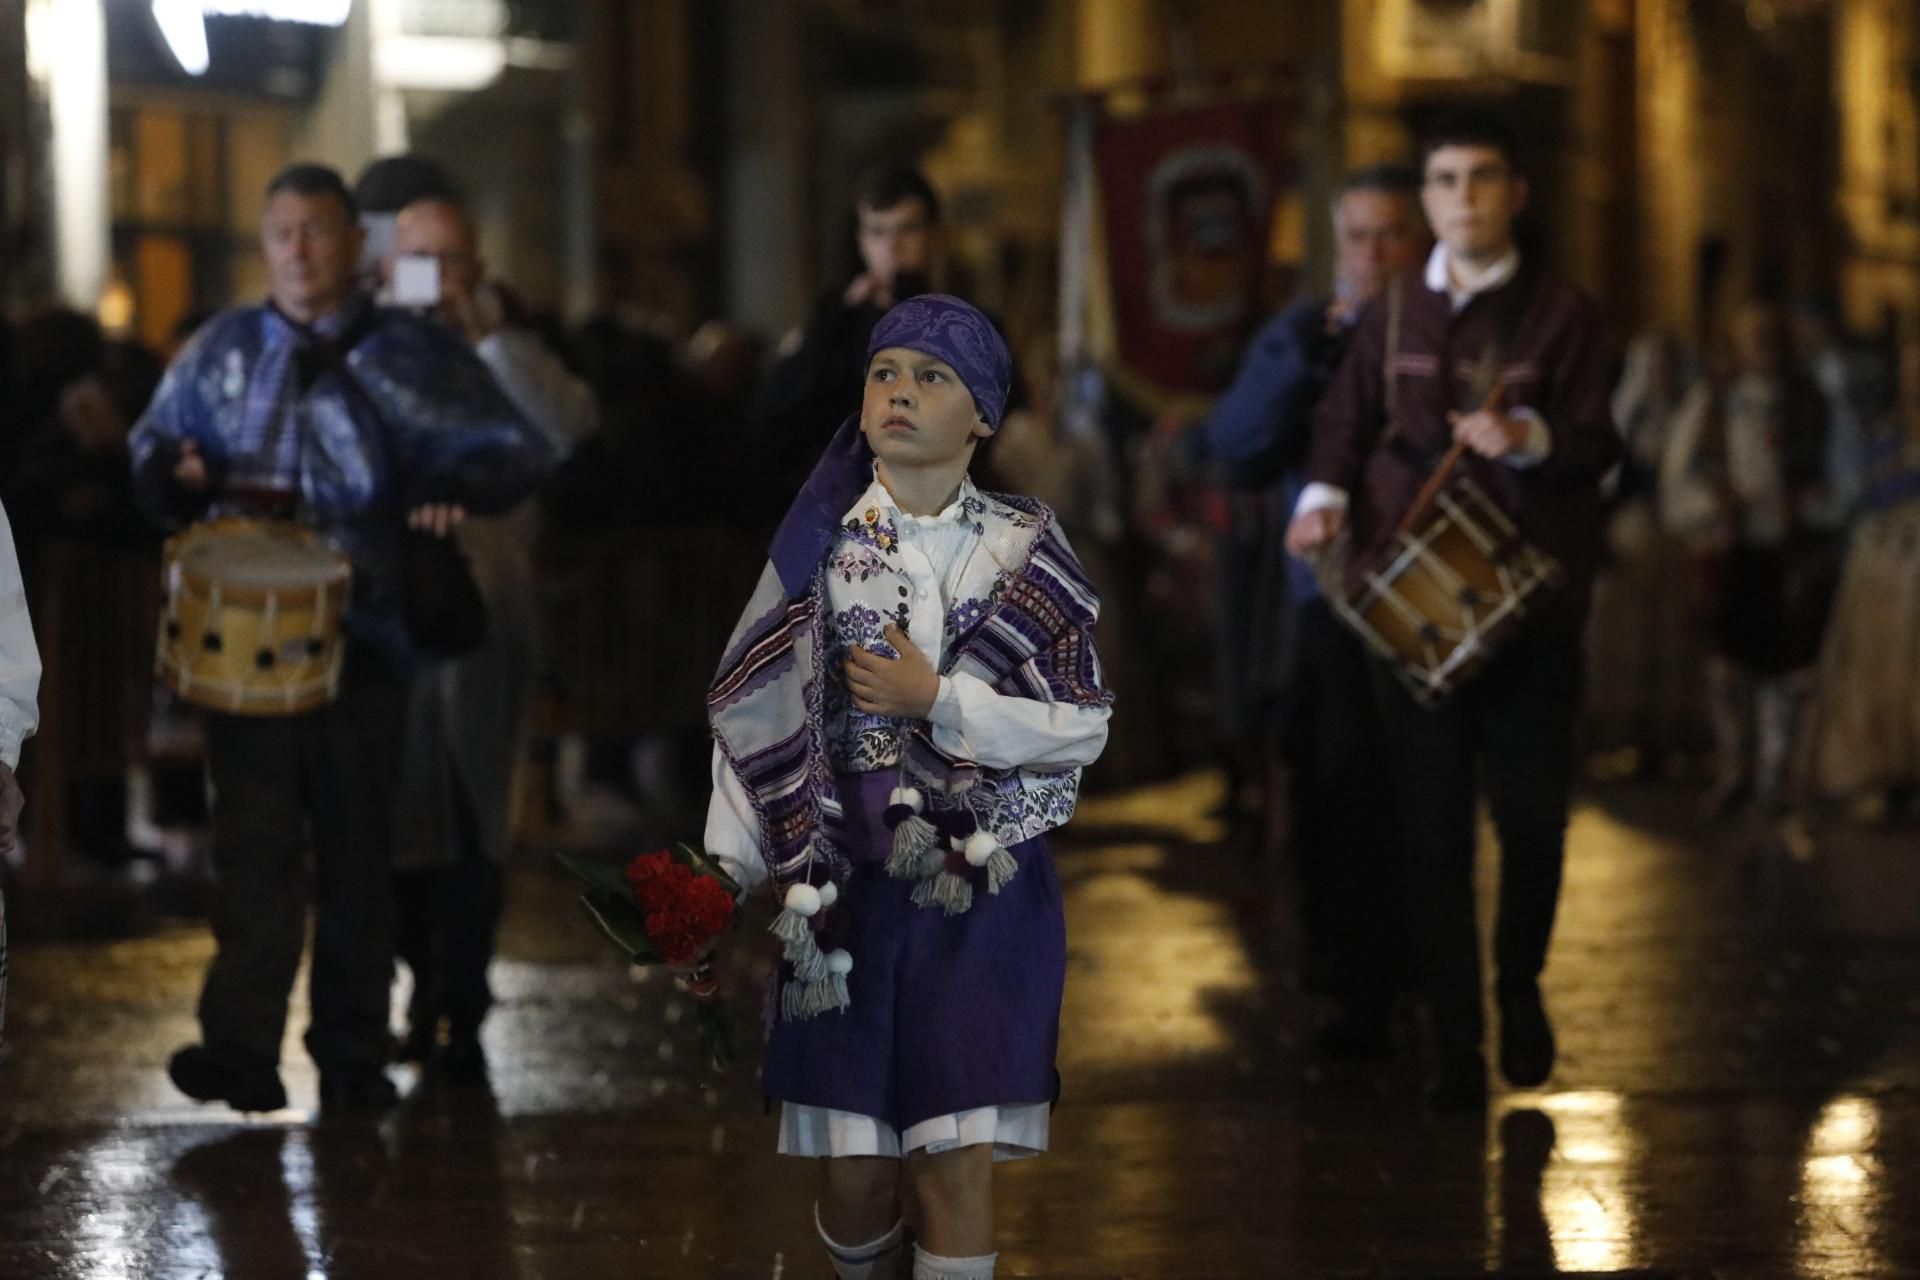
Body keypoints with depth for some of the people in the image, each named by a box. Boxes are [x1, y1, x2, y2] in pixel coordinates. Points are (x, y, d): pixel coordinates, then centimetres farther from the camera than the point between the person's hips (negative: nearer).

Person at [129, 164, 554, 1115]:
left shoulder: (411, 355, 5)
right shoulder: (223, 350, 13)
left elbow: (515, 449, 2)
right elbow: (156, 444, 18)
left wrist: (460, 481, -20)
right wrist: (175, 472, -6)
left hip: (361, 633, -1)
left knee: (356, 841, 5)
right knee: (253, 832, -6)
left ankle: (353, 1054, 13)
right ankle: (241, 1044, -8)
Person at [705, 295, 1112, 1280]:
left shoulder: (1026, 554, 0)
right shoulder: (821, 543, 2)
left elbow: (1084, 728, -4)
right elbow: (756, 720, 0)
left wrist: (938, 701, -13)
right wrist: (722, 883, -6)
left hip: (982, 889, -1)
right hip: (847, 882, 1)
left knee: (956, 1162, -6)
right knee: (853, 1173, 1)